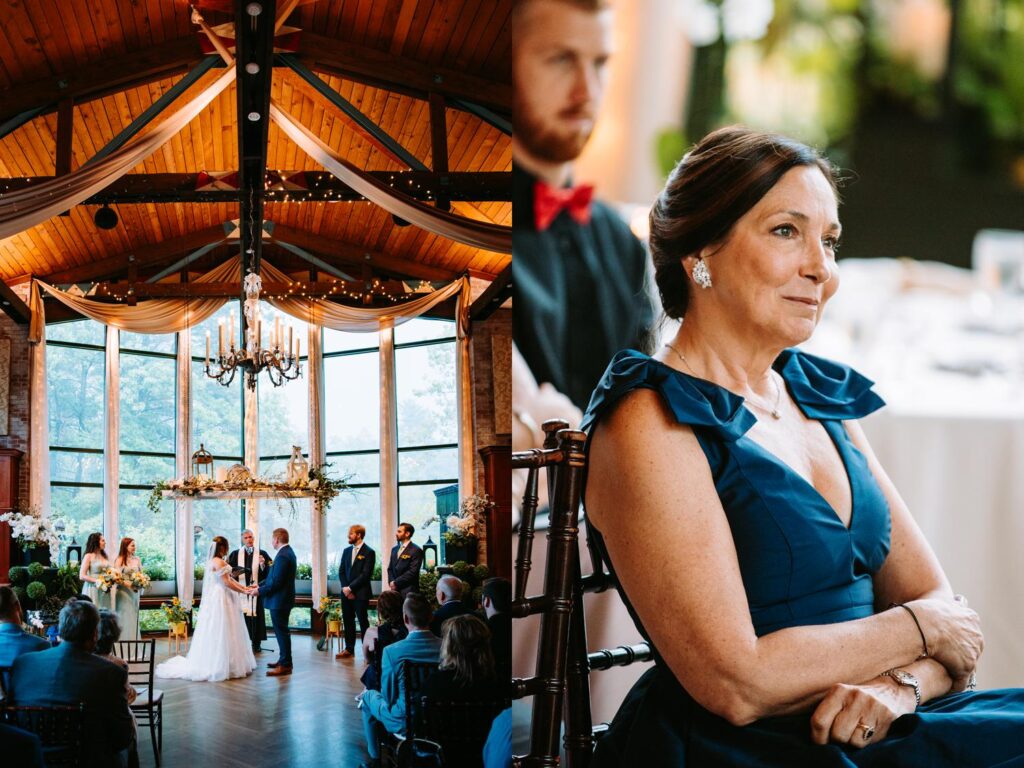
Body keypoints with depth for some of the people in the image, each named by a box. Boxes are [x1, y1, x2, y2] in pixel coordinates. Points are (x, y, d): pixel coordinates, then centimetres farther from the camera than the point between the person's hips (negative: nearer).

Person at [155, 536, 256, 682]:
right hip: (220, 600, -10)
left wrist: (244, 588, 10)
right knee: (221, 633, -6)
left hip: (217, 599, 10)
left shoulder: (214, 561, 15)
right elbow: (227, 582, -18)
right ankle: (220, 666, -4)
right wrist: (244, 592, -9)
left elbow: (229, 579, 14)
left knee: (216, 633, 12)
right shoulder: (219, 562, -16)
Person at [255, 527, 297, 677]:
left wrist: (260, 591, -13)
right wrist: (259, 585, 11)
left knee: (281, 631, -4)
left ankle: (285, 665, 1)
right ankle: (284, 660, 28)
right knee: (281, 631, 18)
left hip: (279, 601, -10)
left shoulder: (283, 556, -23)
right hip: (282, 599, 10)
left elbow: (276, 582, -24)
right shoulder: (287, 552, 10)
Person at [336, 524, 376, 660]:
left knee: (363, 622, -1)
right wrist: (345, 587, -4)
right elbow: (341, 571, 11)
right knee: (348, 621, 8)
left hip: (361, 593, -6)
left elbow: (365, 574, -13)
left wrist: (351, 588, -15)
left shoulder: (369, 552, -7)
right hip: (346, 592, 6)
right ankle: (349, 649, 15)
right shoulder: (347, 551, 13)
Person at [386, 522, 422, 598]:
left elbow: (413, 572, -13)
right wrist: (391, 582, 0)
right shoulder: (394, 549, 18)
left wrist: (396, 582, -11)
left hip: (408, 591, -6)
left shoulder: (416, 551, -6)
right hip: (395, 590, 6)